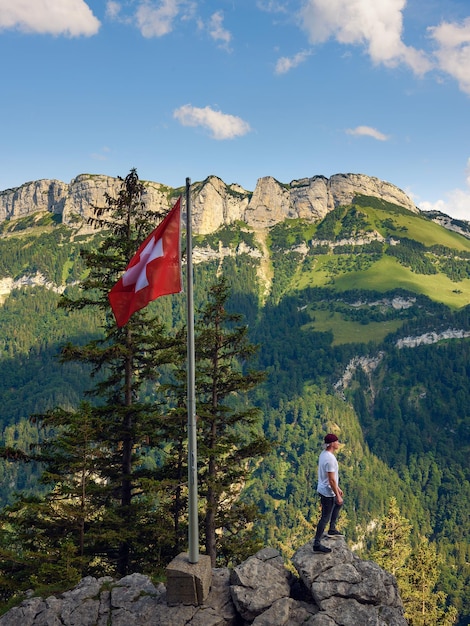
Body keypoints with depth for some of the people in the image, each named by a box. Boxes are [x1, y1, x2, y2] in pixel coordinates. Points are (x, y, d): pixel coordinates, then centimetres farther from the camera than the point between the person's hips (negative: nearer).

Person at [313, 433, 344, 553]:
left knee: (338, 504, 31)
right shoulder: (330, 459, -27)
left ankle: (332, 529, 40)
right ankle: (317, 544, 9)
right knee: (325, 517, 0)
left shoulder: (324, 454, 4)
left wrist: (338, 489, 23)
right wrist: (337, 495, -17)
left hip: (323, 489, 10)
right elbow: (331, 480, -25)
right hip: (328, 492, -10)